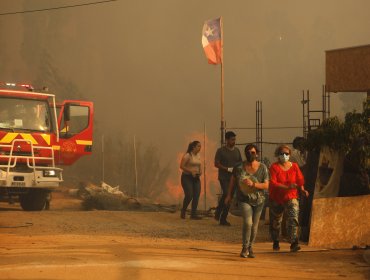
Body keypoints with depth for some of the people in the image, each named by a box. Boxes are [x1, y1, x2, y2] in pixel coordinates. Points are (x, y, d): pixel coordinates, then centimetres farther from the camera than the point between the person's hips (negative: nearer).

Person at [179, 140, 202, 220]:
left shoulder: (198, 156, 11)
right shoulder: (187, 155, -12)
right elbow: (181, 166, -15)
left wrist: (200, 171, 1)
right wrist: (191, 171, -21)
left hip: (196, 178, 7)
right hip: (187, 177, -7)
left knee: (196, 196, -3)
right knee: (189, 195, -13)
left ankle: (193, 214, 2)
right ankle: (183, 212, 9)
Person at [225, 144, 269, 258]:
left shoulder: (262, 168, -9)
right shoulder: (239, 167, -8)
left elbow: (266, 185, -11)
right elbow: (232, 180, 8)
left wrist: (253, 184, -25)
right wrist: (229, 195, 11)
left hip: (258, 200, 1)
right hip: (244, 200, -1)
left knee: (254, 226, 9)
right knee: (248, 223, -19)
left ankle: (250, 248, 29)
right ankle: (245, 248, -5)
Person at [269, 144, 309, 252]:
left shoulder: (294, 166, 5)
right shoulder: (274, 167, -6)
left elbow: (299, 180, 11)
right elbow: (272, 183, -16)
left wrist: (302, 189, -10)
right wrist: (287, 187, -28)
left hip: (291, 197, 1)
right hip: (276, 198, -1)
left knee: (293, 218, -19)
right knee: (275, 222, 13)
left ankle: (294, 243, -27)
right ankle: (275, 242, 36)